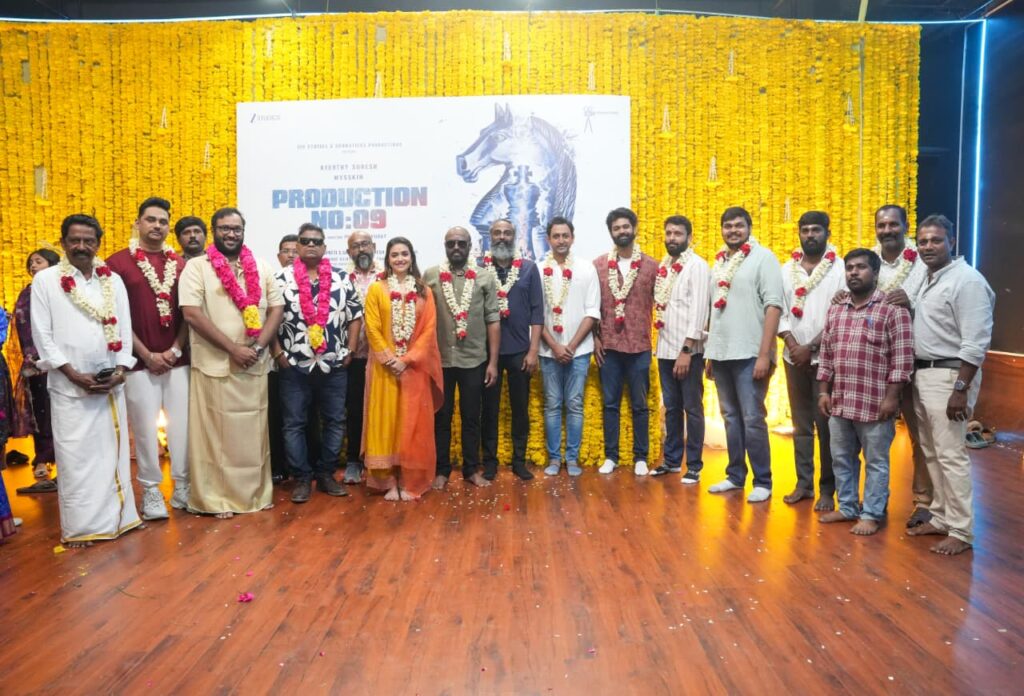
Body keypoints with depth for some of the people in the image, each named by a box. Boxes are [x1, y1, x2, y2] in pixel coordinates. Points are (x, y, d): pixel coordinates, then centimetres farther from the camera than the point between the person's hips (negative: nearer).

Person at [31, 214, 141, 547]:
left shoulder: (113, 280, 9)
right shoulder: (45, 280, 0)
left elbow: (125, 329, 8)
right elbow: (42, 335, -4)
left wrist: (121, 370, -5)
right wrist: (74, 374, -11)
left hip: (111, 383, 3)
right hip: (69, 385, -3)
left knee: (113, 451, 9)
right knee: (75, 456, -1)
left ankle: (117, 515, 19)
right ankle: (78, 526, 8)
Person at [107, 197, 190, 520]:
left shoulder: (180, 264, 8)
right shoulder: (117, 262, -1)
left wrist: (176, 349, -4)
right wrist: (146, 354, -8)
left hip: (178, 359, 3)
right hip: (140, 361, -2)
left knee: (182, 424, 6)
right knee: (145, 428, 3)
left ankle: (183, 487, 18)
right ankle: (151, 491, 16)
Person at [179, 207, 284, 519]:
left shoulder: (260, 268, 11)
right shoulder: (196, 267, -1)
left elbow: (276, 309, 6)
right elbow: (192, 314, -10)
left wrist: (258, 347, -9)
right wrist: (232, 348, -15)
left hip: (255, 365, 3)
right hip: (215, 365, -3)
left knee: (253, 430, 10)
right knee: (215, 432, 3)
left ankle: (256, 492, 21)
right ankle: (216, 497, 13)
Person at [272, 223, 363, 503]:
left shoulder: (342, 279, 5)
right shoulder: (281, 278, -1)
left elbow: (355, 315, 9)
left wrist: (349, 350, 2)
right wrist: (278, 353, -7)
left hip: (334, 366, 2)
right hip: (294, 366, -2)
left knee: (335, 421, 8)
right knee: (295, 423, 4)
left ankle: (326, 473, 22)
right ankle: (302, 478, 16)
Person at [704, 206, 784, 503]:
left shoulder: (763, 258, -4)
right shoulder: (719, 262, 15)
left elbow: (773, 307, -11)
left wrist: (764, 354, -17)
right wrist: (709, 353, 15)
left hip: (749, 354, -6)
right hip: (721, 354, 6)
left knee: (752, 419, -3)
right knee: (731, 418, 12)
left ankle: (762, 482, 9)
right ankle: (735, 475, 23)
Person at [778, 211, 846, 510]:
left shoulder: (840, 269, -3)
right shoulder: (787, 269, 9)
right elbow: (779, 310, 6)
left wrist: (811, 347, -12)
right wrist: (792, 344, -8)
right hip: (794, 358, 4)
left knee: (826, 424, -1)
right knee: (801, 424, 10)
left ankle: (827, 489, 9)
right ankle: (803, 483, 19)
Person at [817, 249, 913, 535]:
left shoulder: (892, 309, -7)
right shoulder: (834, 310, 10)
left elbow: (902, 358, -11)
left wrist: (892, 397, -14)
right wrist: (823, 391, 9)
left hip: (875, 404, -6)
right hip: (839, 402, 6)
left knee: (876, 462, 7)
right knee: (842, 459, 15)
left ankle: (872, 514, 18)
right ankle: (847, 507, 29)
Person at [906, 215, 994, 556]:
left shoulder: (967, 280, -13)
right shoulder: (928, 279, 14)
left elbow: (975, 343, -19)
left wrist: (960, 389, -22)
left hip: (950, 375, -9)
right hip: (923, 373, 9)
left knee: (951, 455, -6)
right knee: (932, 453, 14)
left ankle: (961, 531, 4)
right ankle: (941, 517, 25)